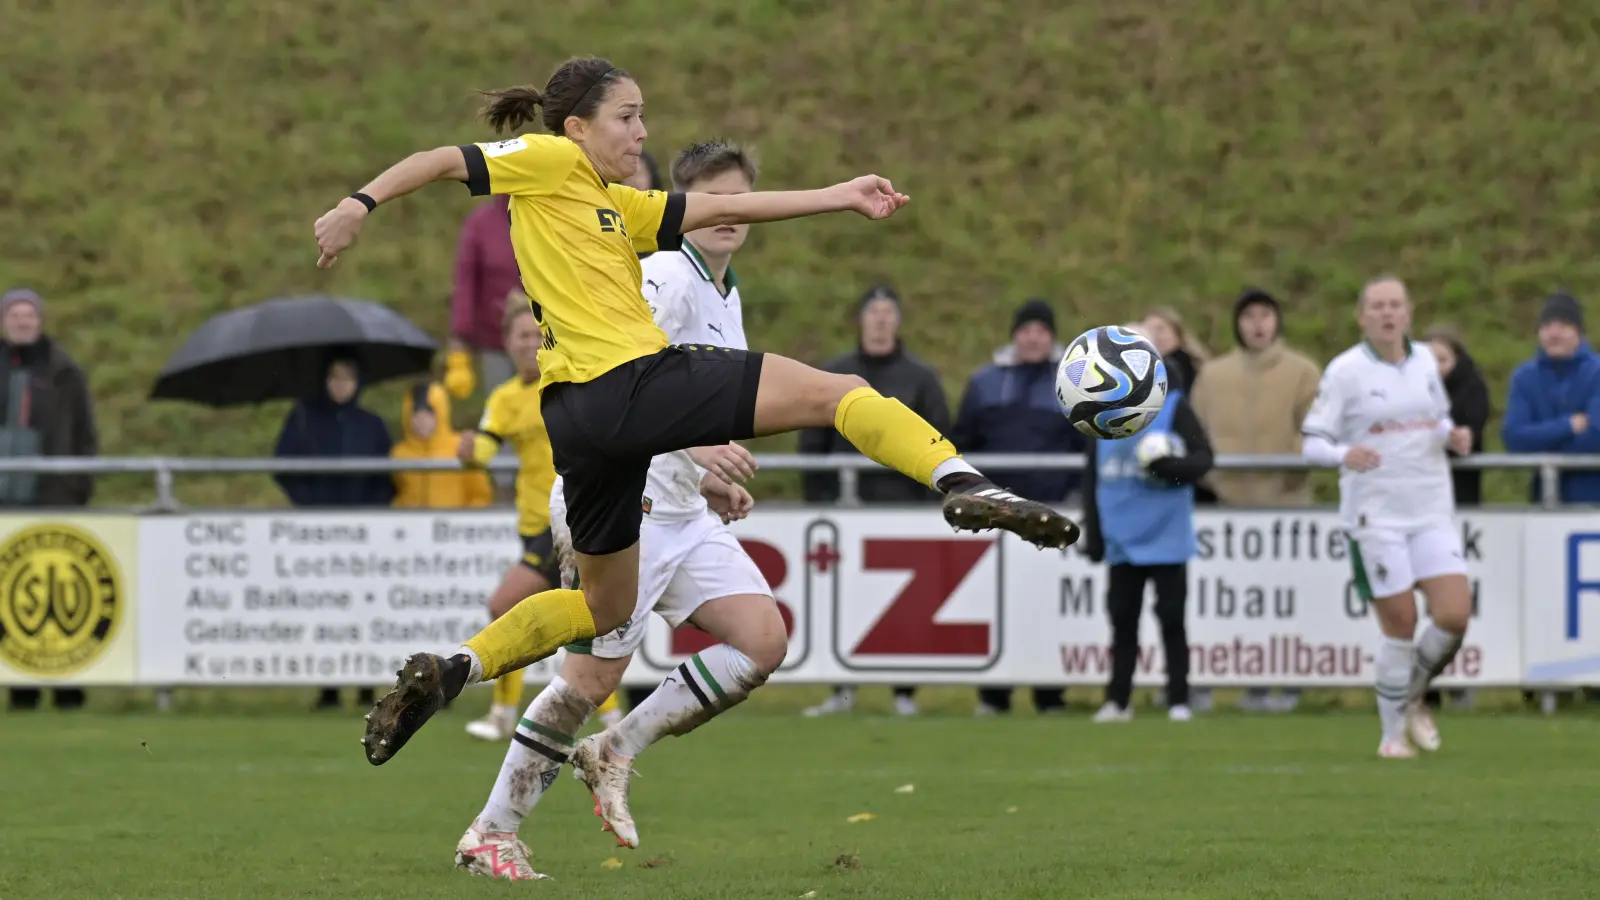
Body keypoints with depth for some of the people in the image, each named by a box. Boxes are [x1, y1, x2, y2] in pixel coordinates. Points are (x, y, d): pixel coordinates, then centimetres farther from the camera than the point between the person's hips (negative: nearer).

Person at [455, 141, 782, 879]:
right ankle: (490, 834, 8)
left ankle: (615, 751, 4)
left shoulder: (724, 294, 16)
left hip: (679, 511, 9)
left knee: (764, 640, -5)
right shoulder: (667, 278, -14)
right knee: (591, 677, -5)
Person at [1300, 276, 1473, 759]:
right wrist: (1345, 454, -28)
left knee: (1454, 615, -7)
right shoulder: (1344, 371, -7)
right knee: (1400, 624, -4)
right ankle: (1394, 732, 13)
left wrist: (1453, 436, 0)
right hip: (1375, 515, -4)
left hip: (1432, 510, 4)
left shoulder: (1425, 360, 8)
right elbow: (1313, 442, -7)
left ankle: (1413, 699, 20)